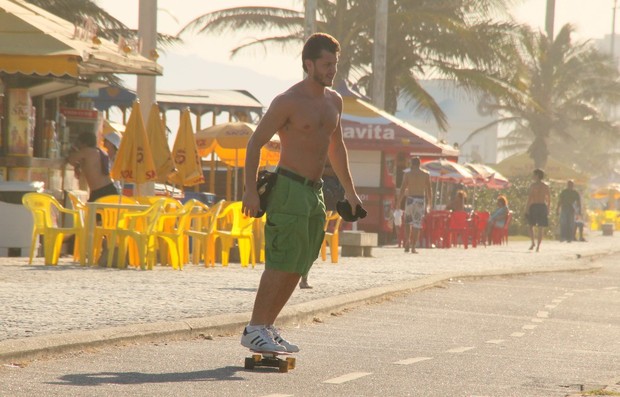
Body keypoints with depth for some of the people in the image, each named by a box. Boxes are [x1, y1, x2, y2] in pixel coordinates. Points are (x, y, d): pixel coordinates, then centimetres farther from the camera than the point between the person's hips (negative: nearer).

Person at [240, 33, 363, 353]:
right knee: (281, 263, -12)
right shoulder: (288, 101, -11)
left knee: (298, 267, 8)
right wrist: (251, 190, -18)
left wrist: (349, 191, 26)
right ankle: (254, 330, -9)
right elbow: (255, 143, -10)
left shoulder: (334, 101, 12)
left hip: (314, 193, 8)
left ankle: (267, 327, 14)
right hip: (289, 190, -8)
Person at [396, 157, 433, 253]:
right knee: (417, 225, 3)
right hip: (421, 200, 1)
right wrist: (429, 204, 12)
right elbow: (429, 191, 3)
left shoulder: (407, 174, 0)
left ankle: (407, 242, -2)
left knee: (407, 222, 15)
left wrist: (398, 203, 1)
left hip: (410, 199, -1)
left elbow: (402, 189, -3)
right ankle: (413, 247, -1)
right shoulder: (426, 175, 4)